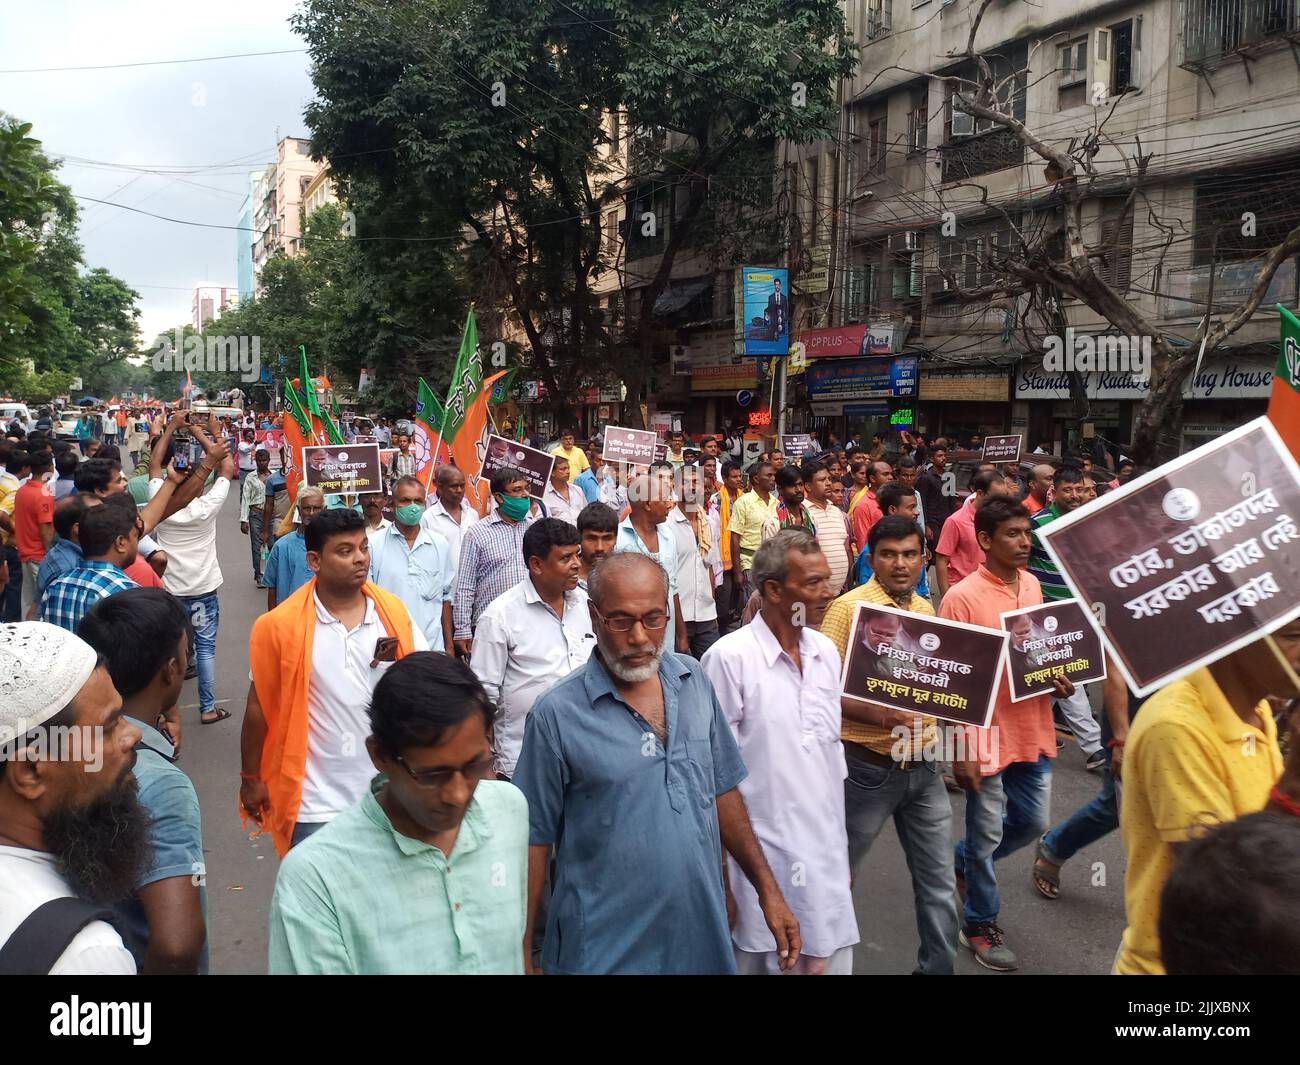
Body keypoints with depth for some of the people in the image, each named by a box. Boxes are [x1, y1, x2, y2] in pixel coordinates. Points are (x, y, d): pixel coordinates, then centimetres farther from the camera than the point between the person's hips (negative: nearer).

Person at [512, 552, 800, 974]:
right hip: (605, 949, -4)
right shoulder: (555, 715, -15)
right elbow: (533, 839, -9)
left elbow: (721, 789, 7)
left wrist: (767, 889, 7)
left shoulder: (693, 680, -2)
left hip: (702, 931, 4)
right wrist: (521, 954, -7)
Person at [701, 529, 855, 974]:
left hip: (827, 857, 6)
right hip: (764, 862, -6)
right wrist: (720, 877, -8)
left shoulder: (827, 652, 5)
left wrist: (842, 849, 17)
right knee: (767, 961, 10)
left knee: (830, 961, 15)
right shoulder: (729, 658, -16)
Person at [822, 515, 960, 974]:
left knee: (939, 880, 11)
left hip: (923, 766, 5)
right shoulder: (848, 608, -14)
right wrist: (878, 716, -28)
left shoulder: (926, 609, 7)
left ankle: (938, 966, 28)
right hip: (868, 767, -5)